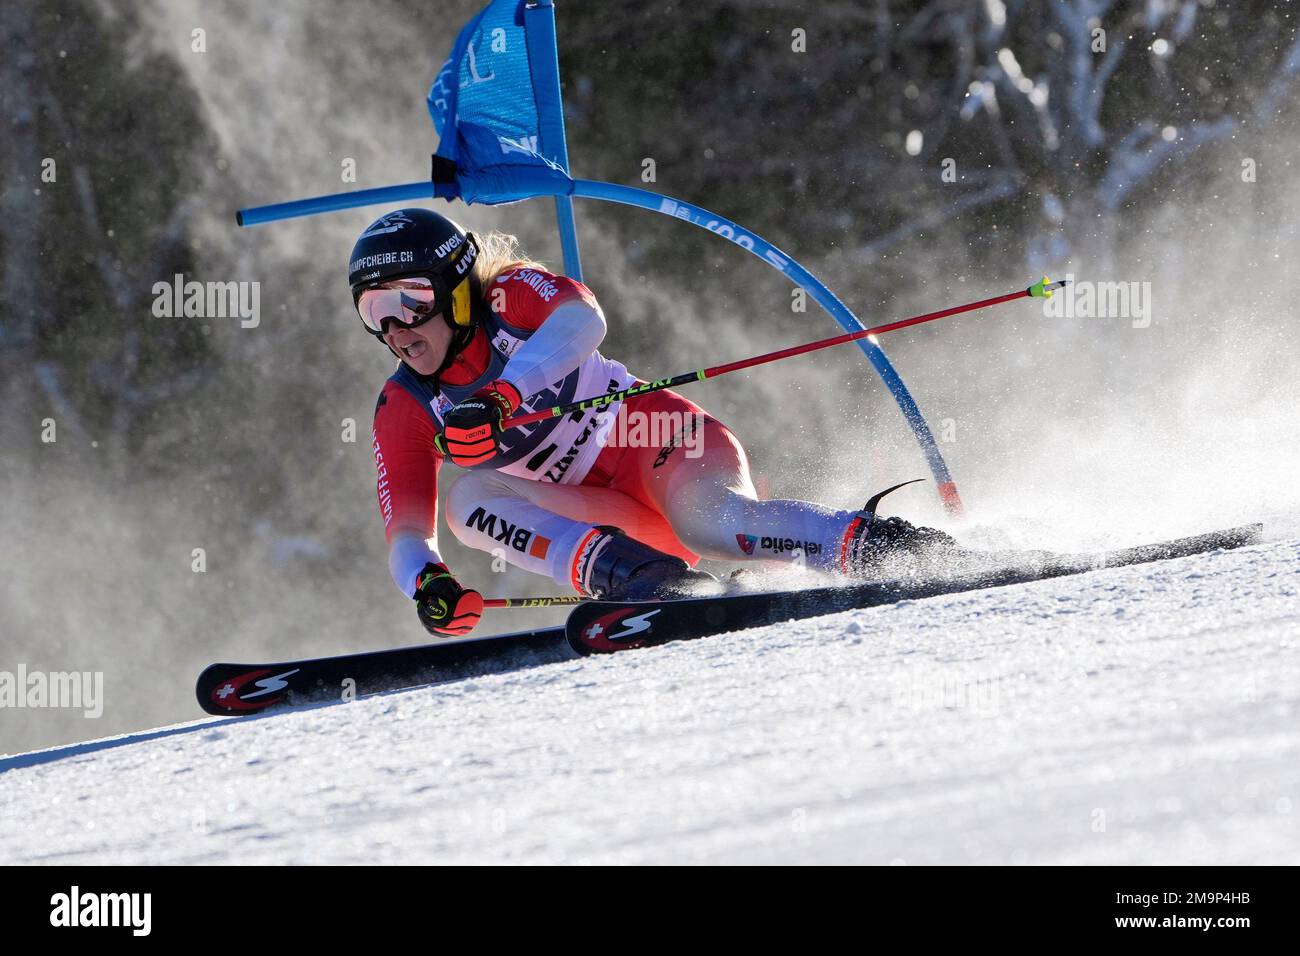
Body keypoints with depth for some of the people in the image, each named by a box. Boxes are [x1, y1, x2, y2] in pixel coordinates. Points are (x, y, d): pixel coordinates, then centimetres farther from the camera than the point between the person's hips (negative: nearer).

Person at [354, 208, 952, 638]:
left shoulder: (513, 297, -11)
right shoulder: (403, 410, 1)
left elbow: (581, 318, -35)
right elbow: (405, 532, -5)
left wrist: (499, 398, -51)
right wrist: (425, 580, -30)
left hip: (664, 445, -5)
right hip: (606, 518, 5)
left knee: (711, 522, -39)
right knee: (469, 497, -24)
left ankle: (874, 544, -34)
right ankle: (632, 573, -42)